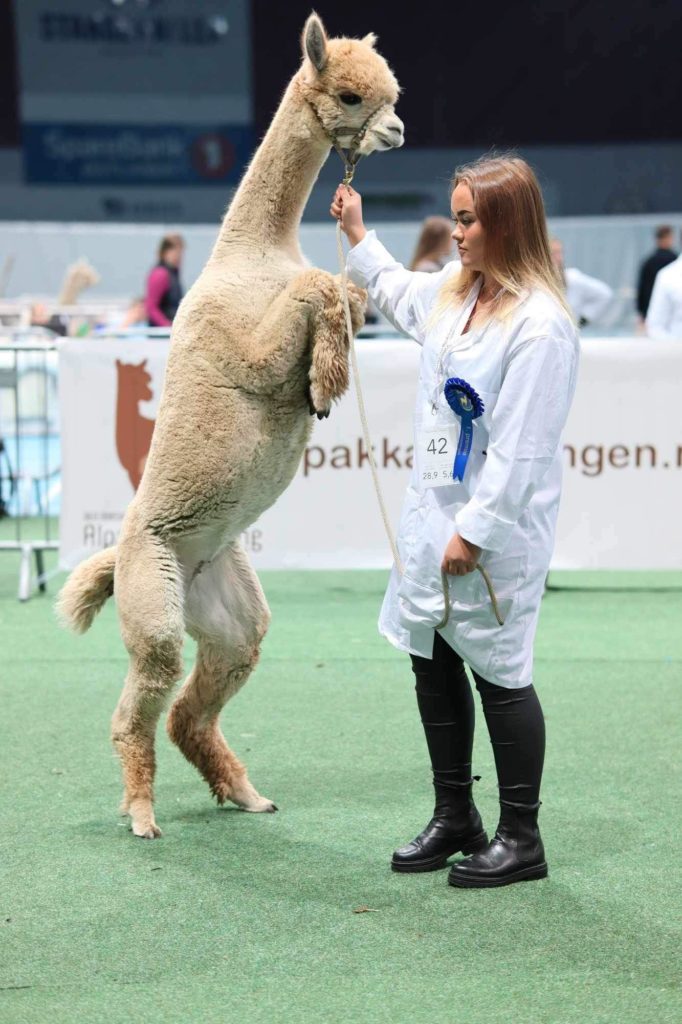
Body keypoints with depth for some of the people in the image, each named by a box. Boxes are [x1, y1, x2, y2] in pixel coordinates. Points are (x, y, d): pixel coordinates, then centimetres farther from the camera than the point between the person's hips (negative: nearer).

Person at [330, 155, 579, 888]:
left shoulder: (540, 325, -20)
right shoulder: (453, 290, 7)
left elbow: (519, 448, -22)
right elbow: (398, 295, 33)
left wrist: (476, 532, -21)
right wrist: (358, 236, 35)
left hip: (494, 532, -9)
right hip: (431, 513, 9)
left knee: (499, 675, 1)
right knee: (432, 664, 15)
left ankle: (520, 839, 15)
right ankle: (454, 818, 29)